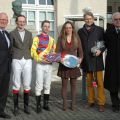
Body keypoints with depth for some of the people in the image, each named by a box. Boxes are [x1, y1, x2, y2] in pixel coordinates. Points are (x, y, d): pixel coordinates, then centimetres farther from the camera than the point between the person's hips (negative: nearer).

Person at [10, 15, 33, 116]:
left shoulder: (29, 34, 13)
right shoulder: (12, 33, 3)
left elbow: (31, 47, 15)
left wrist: (29, 56, 5)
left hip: (27, 60, 3)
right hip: (17, 61, -3)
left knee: (27, 85, 3)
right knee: (16, 85, 0)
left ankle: (26, 106, 15)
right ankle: (16, 107, 9)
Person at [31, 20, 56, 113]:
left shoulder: (52, 39, 13)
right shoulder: (37, 38, -3)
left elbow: (54, 51, 18)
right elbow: (33, 51, -10)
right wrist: (40, 59, -21)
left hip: (49, 64, 5)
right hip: (40, 65, -5)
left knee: (47, 85, 11)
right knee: (39, 85, -4)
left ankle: (46, 104, 21)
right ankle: (38, 105, 5)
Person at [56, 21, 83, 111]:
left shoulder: (76, 39, 5)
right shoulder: (61, 38, 2)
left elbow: (80, 51, 6)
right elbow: (57, 51, 0)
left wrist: (80, 58, -13)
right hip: (64, 64, -1)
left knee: (74, 84, 6)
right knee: (64, 84, 4)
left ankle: (73, 104, 15)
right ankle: (65, 104, 12)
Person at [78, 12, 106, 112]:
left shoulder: (100, 30, 3)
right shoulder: (80, 31, 10)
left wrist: (100, 50, -13)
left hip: (97, 60, -2)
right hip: (86, 61, 3)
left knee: (100, 82, -3)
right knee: (89, 82, 10)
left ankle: (101, 103, 4)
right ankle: (91, 101, 21)